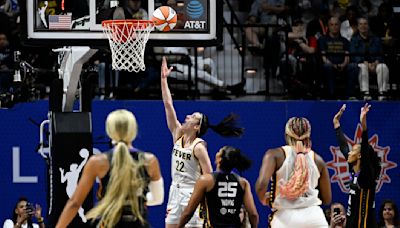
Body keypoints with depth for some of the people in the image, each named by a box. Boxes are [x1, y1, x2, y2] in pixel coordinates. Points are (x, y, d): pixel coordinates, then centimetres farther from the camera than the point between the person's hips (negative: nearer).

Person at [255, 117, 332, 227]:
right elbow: (326, 199, 17)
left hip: (285, 218, -2)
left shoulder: (275, 154, 2)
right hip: (314, 217, 2)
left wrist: (263, 199, 9)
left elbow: (261, 184, -12)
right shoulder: (317, 159, 12)